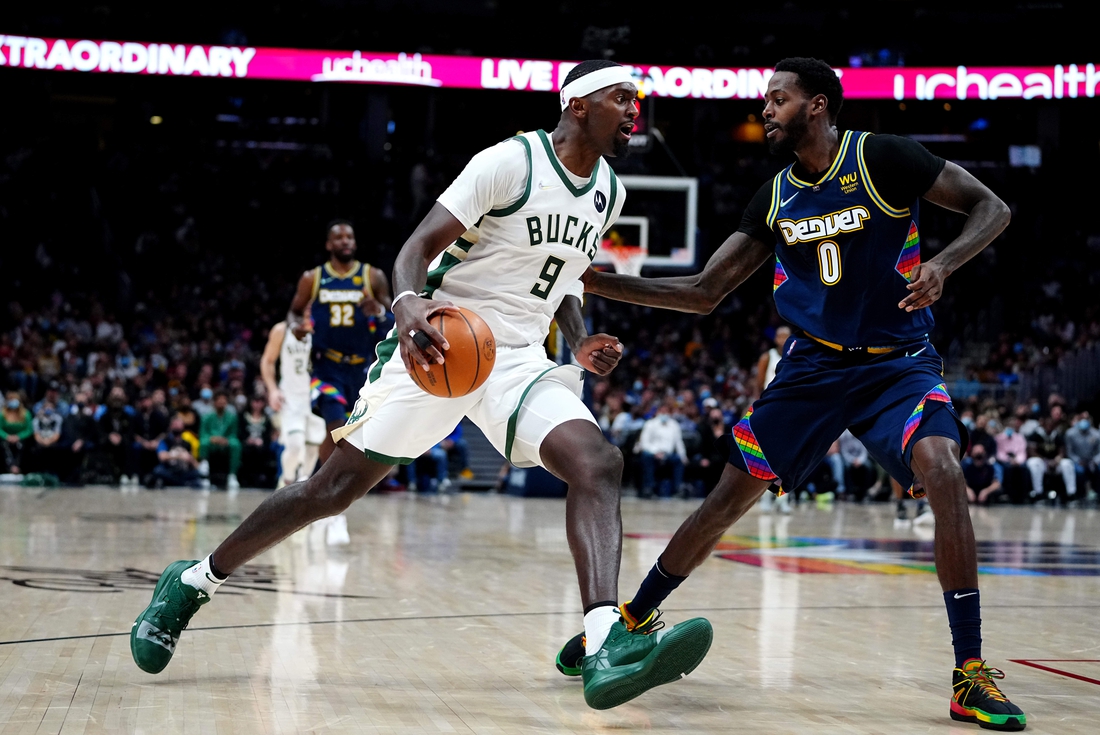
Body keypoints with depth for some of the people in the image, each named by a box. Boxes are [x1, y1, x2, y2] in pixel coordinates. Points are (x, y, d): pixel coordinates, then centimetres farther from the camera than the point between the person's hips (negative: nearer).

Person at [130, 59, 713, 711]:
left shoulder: (609, 193, 10)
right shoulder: (511, 162, -12)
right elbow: (418, 246, -17)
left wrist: (581, 342, 7)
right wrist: (410, 302, -38)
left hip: (520, 358, 5)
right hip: (442, 342, -5)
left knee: (598, 463, -22)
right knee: (335, 486, -2)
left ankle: (608, 649, -37)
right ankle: (192, 582, 18)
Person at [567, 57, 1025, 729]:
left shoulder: (883, 158, -11)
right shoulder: (776, 198, 4)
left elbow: (992, 208, -9)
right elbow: (705, 292, 7)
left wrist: (943, 264, -28)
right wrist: (603, 283, -1)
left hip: (900, 363, -4)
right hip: (814, 364, 4)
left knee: (943, 472, -29)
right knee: (734, 492, 2)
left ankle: (971, 677, -22)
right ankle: (630, 622, 19)